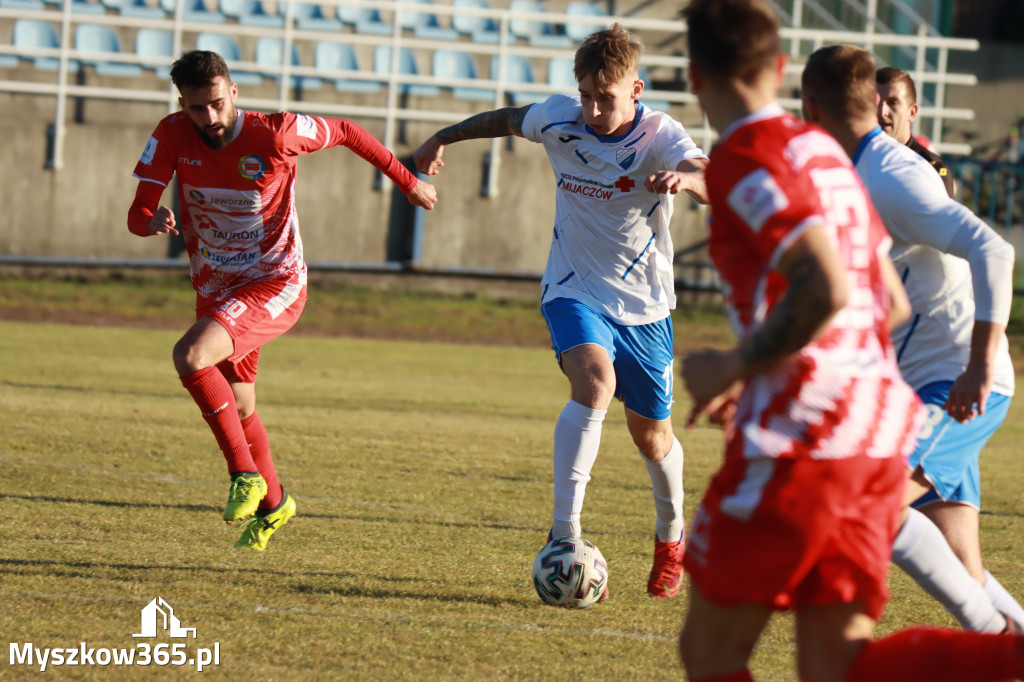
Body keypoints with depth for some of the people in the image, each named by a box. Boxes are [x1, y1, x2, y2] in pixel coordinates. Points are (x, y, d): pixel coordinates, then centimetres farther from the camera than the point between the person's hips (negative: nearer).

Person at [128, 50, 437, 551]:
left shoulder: (276, 134, -20)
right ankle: (273, 503, 44)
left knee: (190, 356, -29)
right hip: (214, 289, 6)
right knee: (238, 409, 18)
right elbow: (137, 214, -12)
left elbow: (345, 133, -2)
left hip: (275, 285, -5)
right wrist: (153, 220, -37)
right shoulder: (173, 136, -11)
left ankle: (247, 476, -17)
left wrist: (408, 182, 5)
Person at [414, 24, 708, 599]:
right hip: (575, 292, 0)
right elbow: (507, 120, 14)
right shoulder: (559, 119, -9)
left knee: (651, 435, 11)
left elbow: (712, 184, -39)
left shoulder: (661, 137, -19)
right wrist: (445, 137, 19)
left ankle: (671, 537, 41)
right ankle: (564, 534, -33)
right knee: (595, 382, -30)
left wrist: (686, 178, -61)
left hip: (644, 303, 0)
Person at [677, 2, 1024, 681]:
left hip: (798, 439, -8)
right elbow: (892, 303, 24)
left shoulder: (744, 159, -9)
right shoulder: (825, 152, 19)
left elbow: (824, 290, -22)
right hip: (879, 436, 8)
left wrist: (733, 368, -9)